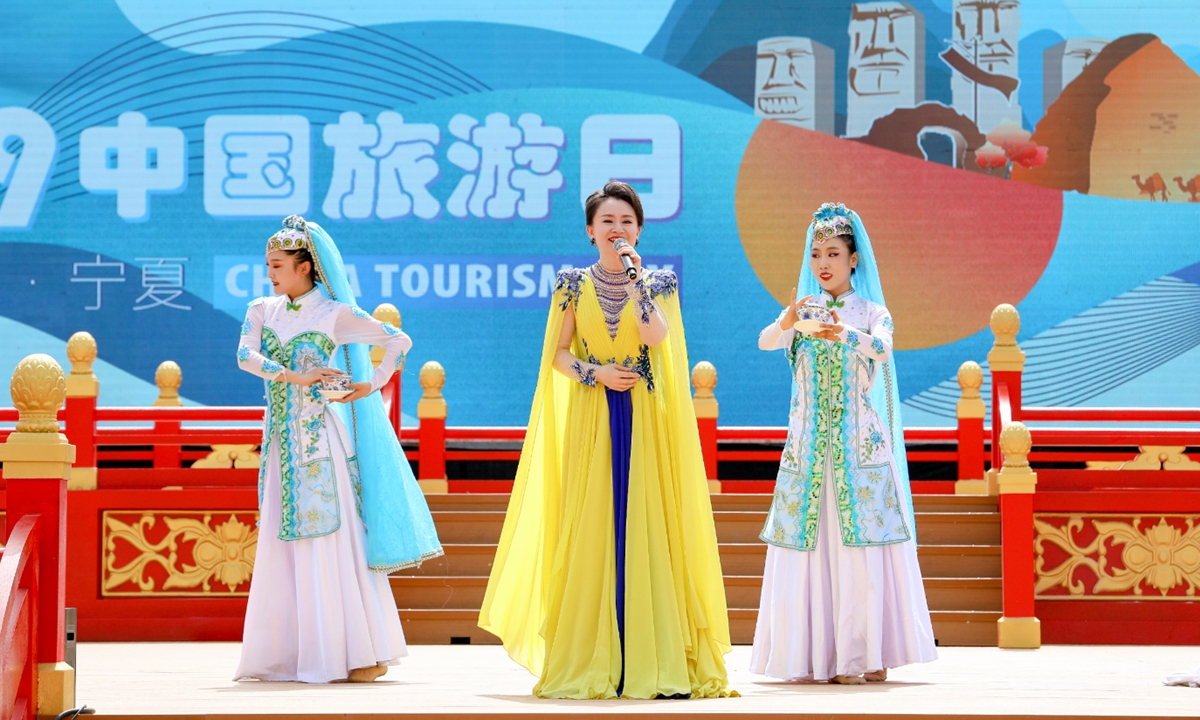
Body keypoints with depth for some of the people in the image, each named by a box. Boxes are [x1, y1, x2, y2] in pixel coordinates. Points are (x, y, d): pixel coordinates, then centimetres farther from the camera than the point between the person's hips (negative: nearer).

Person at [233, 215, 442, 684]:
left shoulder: (335, 314, -2)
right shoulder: (262, 311, 10)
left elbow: (399, 340, 3)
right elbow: (245, 355, -8)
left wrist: (373, 385, -4)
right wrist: (295, 377, -19)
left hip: (320, 438, -5)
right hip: (281, 439, 5)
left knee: (333, 541, -7)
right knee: (282, 545, 4)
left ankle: (364, 653, -4)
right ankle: (286, 653, 10)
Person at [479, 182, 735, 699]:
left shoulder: (657, 282, 5)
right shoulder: (574, 284, 7)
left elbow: (656, 338, -13)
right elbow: (557, 354, 5)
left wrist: (635, 280, -13)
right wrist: (595, 374, -10)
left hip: (646, 419, 0)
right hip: (591, 421, 1)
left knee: (647, 529, -5)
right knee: (591, 533, -2)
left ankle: (656, 662, -3)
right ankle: (589, 664, 1)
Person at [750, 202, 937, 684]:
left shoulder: (872, 312, 3)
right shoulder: (803, 310, 9)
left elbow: (882, 347, -20)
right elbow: (765, 342, -11)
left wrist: (843, 334, -39)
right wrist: (789, 321, -33)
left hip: (860, 443, -2)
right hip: (809, 442, 2)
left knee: (862, 546, -6)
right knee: (809, 543, 0)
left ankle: (867, 657, -1)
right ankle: (814, 657, 5)